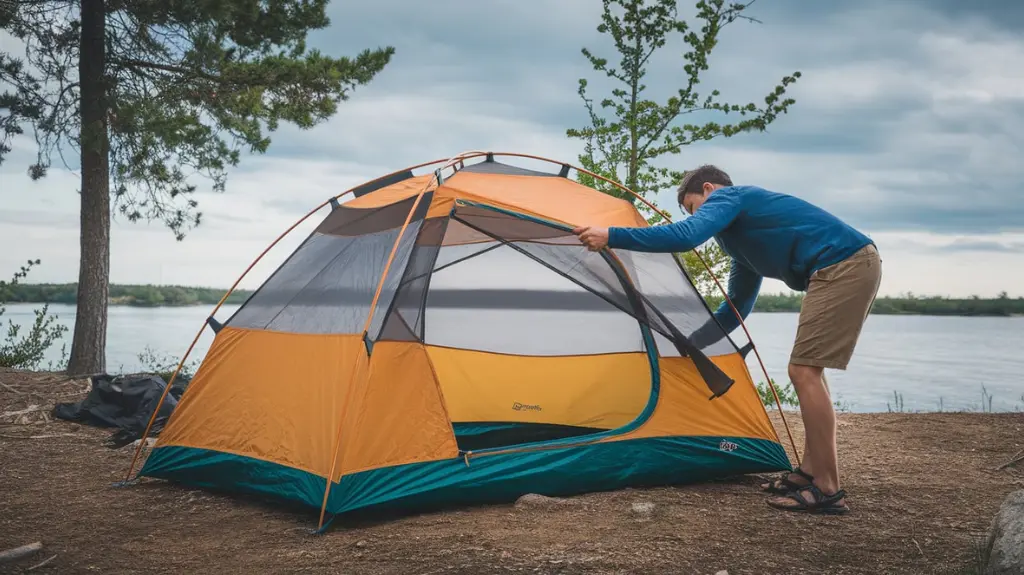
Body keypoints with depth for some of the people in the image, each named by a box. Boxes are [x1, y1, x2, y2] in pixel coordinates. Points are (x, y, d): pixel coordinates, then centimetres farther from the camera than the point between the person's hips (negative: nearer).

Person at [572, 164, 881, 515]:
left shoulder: (728, 196, -1)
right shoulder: (743, 237, 26)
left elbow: (686, 236, -21)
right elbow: (734, 309, 31)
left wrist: (611, 237, -18)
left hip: (843, 266, -10)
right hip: (853, 266, 10)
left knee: (804, 372, -9)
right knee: (807, 371, 15)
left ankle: (827, 491, -5)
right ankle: (810, 472, 20)